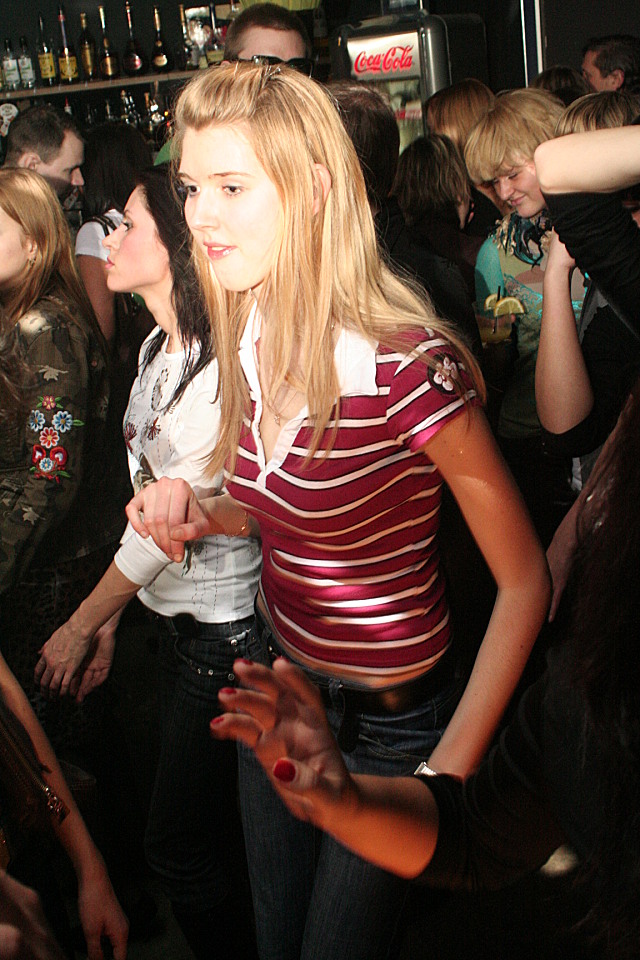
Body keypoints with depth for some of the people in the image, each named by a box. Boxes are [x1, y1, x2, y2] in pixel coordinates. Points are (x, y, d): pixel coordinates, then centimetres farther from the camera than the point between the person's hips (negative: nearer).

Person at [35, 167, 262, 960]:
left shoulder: (221, 368, -21)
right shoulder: (156, 348, 7)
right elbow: (145, 501, 9)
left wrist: (79, 625, -8)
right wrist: (110, 616, 9)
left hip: (224, 626, -8)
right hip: (170, 610, 8)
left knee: (178, 845, 4)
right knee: (203, 821, 21)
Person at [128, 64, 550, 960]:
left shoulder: (410, 365, -28)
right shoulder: (251, 336, -5)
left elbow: (525, 581, -20)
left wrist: (448, 773, -21)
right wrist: (195, 512, -10)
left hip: (385, 723, -6)